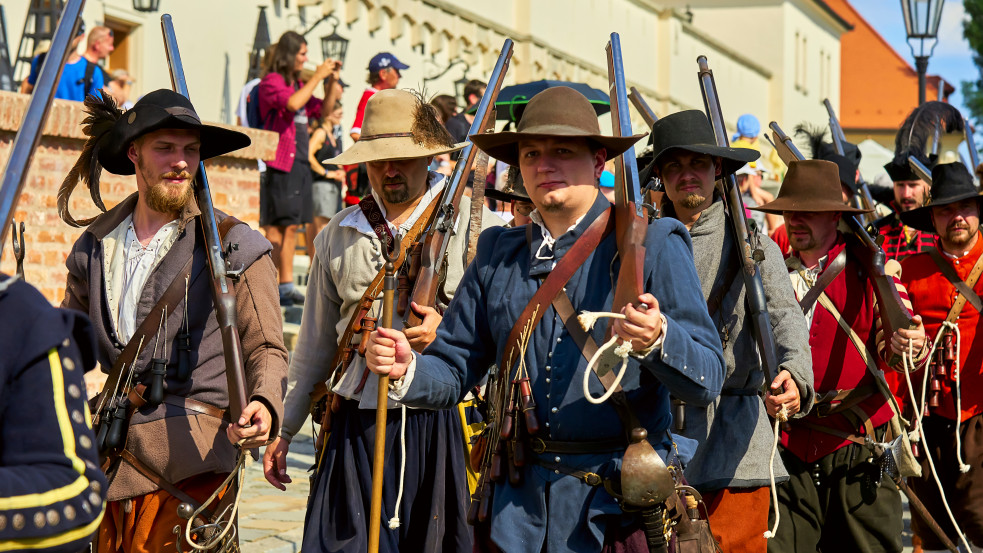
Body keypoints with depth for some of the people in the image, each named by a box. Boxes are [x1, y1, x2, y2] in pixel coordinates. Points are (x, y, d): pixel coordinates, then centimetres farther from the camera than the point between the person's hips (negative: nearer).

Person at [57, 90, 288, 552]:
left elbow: (265, 349, -1)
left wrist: (264, 405, -20)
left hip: (187, 460, -4)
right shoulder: (94, 245, 12)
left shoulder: (234, 246, -1)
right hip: (107, 457, 4)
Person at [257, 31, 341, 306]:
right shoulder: (271, 81, -6)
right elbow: (292, 103, -23)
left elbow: (323, 110, 25)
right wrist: (317, 77, -16)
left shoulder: (298, 84, 20)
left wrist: (332, 81, 13)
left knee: (292, 226, 9)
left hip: (301, 162, 8)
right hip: (280, 162, -8)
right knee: (275, 226, -9)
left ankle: (287, 284, 14)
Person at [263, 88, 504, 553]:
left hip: (443, 423, -3)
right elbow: (315, 345, 20)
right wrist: (283, 429, 20)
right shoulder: (337, 237, 13)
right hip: (355, 427, 3)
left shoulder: (480, 228, 1)